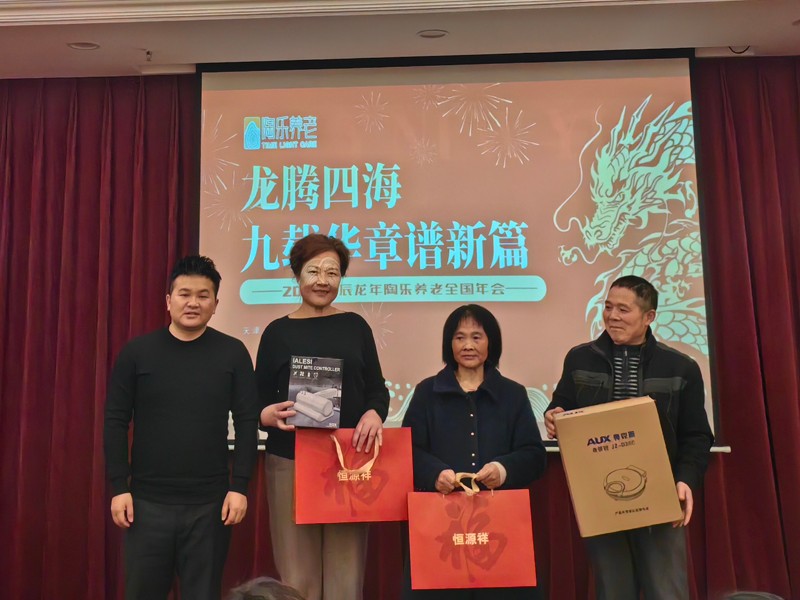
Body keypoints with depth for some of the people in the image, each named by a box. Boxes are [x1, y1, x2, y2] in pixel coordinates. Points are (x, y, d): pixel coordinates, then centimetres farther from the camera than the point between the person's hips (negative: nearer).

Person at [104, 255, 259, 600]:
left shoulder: (232, 353, -1)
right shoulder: (137, 352, 1)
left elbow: (247, 423, -2)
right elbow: (115, 422, 2)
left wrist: (239, 486, -7)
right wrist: (119, 487, -3)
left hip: (209, 503, 0)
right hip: (147, 501, 1)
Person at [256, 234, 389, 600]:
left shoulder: (355, 326, 8)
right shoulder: (278, 331, 4)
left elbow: (378, 389, 8)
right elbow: (258, 401, 4)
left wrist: (374, 414, -13)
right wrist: (269, 415, -18)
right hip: (291, 462, -1)